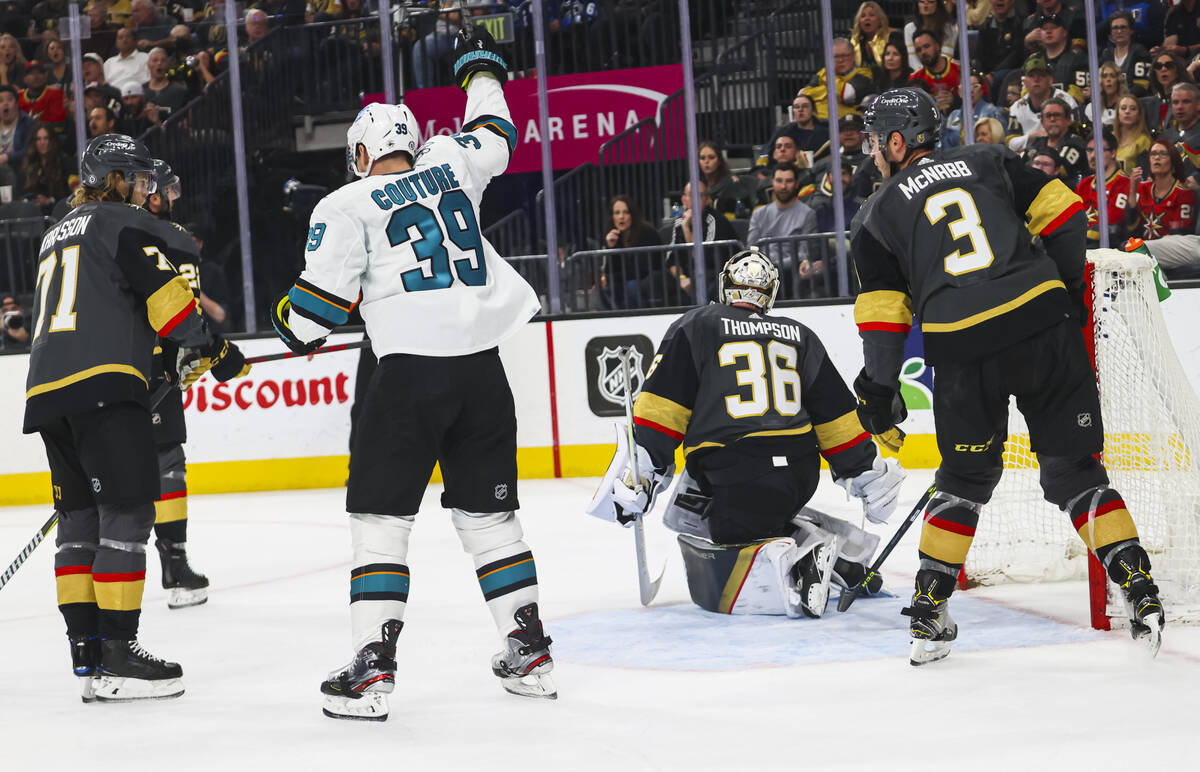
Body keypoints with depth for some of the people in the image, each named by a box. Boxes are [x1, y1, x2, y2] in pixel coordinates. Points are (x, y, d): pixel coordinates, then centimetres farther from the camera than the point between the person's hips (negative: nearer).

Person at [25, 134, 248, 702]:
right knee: (127, 511, -7)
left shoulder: (56, 236, 30)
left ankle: (87, 655, 10)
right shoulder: (122, 222, 3)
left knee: (80, 517, 11)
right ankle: (117, 656, -10)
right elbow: (163, 291, -10)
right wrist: (212, 349, 0)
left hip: (46, 390, 9)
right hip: (103, 385, -9)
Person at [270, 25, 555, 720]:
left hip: (410, 370, -5)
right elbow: (495, 134, 34)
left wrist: (294, 328, 22)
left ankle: (374, 667, -8)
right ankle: (530, 653, 16)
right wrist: (481, 66, 51)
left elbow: (318, 304, 0)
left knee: (381, 517, 1)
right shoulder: (448, 165, 13)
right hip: (482, 369, 5)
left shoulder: (347, 206, 1)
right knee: (489, 512, 15)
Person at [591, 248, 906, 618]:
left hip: (733, 475, -5)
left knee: (711, 585, -5)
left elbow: (662, 408, -1)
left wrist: (643, 470, -2)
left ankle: (791, 565, -32)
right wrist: (869, 475, 27)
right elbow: (838, 418, 20)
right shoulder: (799, 336, 20)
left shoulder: (693, 327, 9)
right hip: (800, 474, 5)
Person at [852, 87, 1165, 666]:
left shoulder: (877, 215, 13)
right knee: (1073, 468, 10)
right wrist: (1066, 292, 22)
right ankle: (1140, 591, 0)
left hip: (963, 352, -1)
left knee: (966, 477, 19)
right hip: (1045, 326, 1)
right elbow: (1063, 216, 10)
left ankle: (929, 610, 18)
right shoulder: (988, 162, 17)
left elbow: (882, 314, 9)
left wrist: (880, 390, 18)